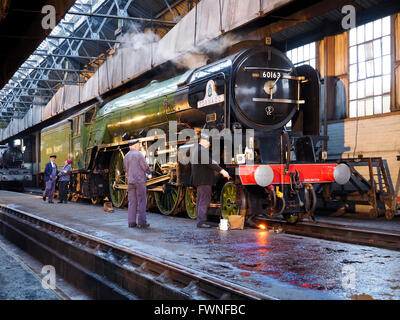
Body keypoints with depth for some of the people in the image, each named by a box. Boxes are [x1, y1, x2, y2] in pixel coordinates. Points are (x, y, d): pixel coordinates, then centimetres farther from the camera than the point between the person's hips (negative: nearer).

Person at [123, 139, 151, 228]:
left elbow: (126, 170, 16)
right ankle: (141, 222, -6)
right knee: (142, 201, -3)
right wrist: (149, 172, 10)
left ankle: (131, 222, 3)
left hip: (130, 182, 6)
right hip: (140, 181, -6)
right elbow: (145, 167, -11)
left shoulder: (126, 156, 11)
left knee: (132, 202, 6)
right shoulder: (139, 154, -8)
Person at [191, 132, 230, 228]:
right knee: (204, 200, -11)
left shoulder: (198, 149, 19)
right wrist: (222, 171, -29)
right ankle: (201, 221, -13)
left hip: (200, 180, 11)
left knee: (200, 200, 14)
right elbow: (209, 163, -25)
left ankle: (199, 220, 19)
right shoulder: (202, 150, -16)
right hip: (204, 180, -11)